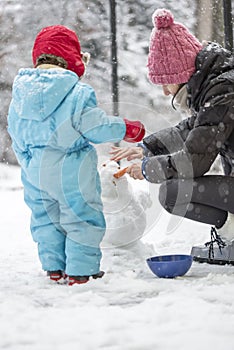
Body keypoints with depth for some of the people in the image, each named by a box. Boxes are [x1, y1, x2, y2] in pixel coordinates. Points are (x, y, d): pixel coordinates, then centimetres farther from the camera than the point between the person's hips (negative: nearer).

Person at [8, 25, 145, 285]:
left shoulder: (19, 95, 6)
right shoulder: (77, 92, -14)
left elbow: (17, 139, 13)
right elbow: (95, 126, -14)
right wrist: (127, 129, 3)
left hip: (34, 172, 6)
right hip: (70, 170, -6)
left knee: (45, 218, 18)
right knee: (83, 218, 4)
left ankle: (54, 267, 24)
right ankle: (80, 270, 5)